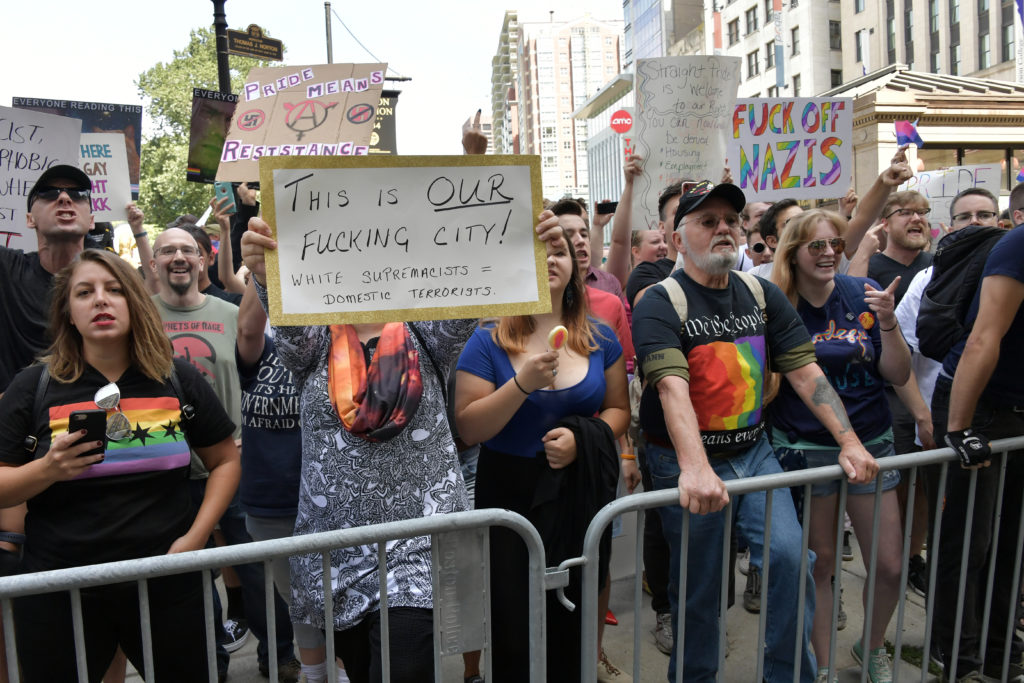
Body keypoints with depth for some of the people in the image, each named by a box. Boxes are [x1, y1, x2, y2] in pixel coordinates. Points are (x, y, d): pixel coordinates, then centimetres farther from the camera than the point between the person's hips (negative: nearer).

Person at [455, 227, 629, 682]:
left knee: (576, 622, 13)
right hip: (510, 498, -2)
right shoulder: (487, 342, -6)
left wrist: (584, 438, -13)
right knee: (515, 629, 5)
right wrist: (522, 384, -23)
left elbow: (618, 410, 8)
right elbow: (468, 430, -11)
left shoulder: (600, 339, 3)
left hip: (581, 495, 3)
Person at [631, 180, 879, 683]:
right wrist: (695, 468, -41)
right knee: (698, 589, 7)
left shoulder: (762, 295, 5)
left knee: (790, 557, -9)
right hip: (687, 463, -4)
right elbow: (672, 387, -28)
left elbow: (805, 371, 3)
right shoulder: (659, 304, -13)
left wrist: (849, 442, -7)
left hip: (753, 451, 4)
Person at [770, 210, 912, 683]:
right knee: (820, 563, 9)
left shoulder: (864, 294, -3)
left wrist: (887, 322, -17)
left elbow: (899, 376, -3)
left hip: (870, 442, 2)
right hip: (804, 448, -2)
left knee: (891, 565, 7)